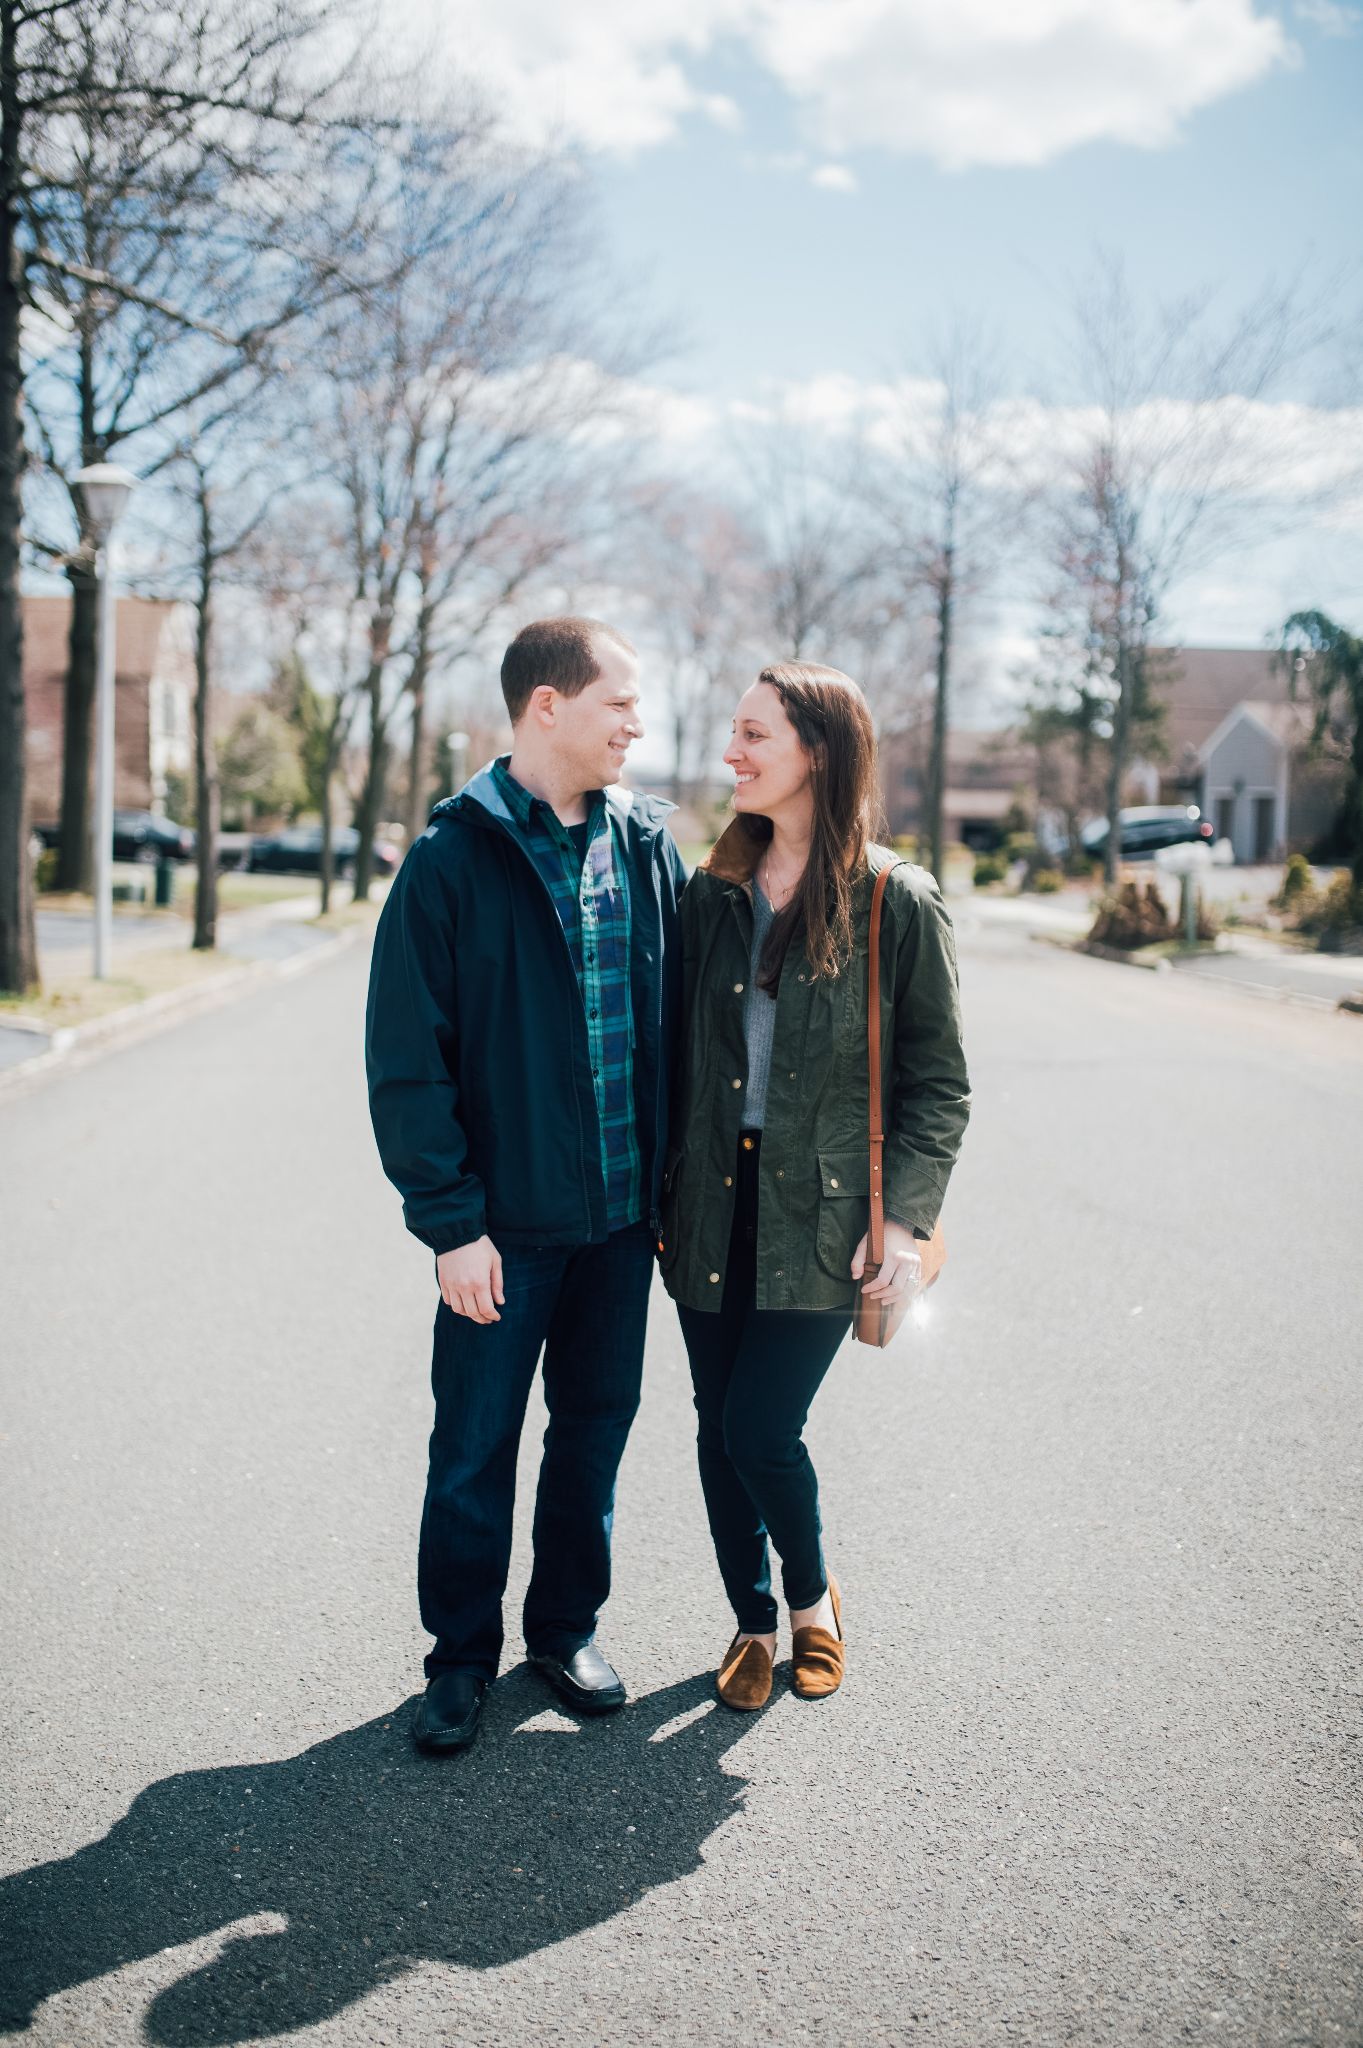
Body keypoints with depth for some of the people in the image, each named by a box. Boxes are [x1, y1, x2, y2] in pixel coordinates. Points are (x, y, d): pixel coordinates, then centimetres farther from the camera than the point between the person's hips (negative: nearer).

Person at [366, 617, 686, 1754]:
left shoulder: (649, 840, 4)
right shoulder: (456, 857, -9)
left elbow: (679, 1013, 8)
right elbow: (406, 1058, -10)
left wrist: (674, 1181, 4)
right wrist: (451, 1220, -13)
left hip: (624, 1208, 4)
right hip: (505, 1221, -4)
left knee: (596, 1425, 16)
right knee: (476, 1448, 8)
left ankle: (568, 1625, 35)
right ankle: (463, 1654, 28)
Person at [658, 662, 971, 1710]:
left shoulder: (898, 903, -6)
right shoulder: (712, 894, 6)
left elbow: (939, 1082, -3)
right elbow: (677, 1052, 11)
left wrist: (908, 1219, -10)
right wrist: (661, 1190, 8)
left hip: (823, 1212, -4)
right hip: (712, 1204, 4)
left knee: (762, 1429, -7)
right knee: (720, 1431, 10)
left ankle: (813, 1597, 25)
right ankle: (755, 1621, 33)